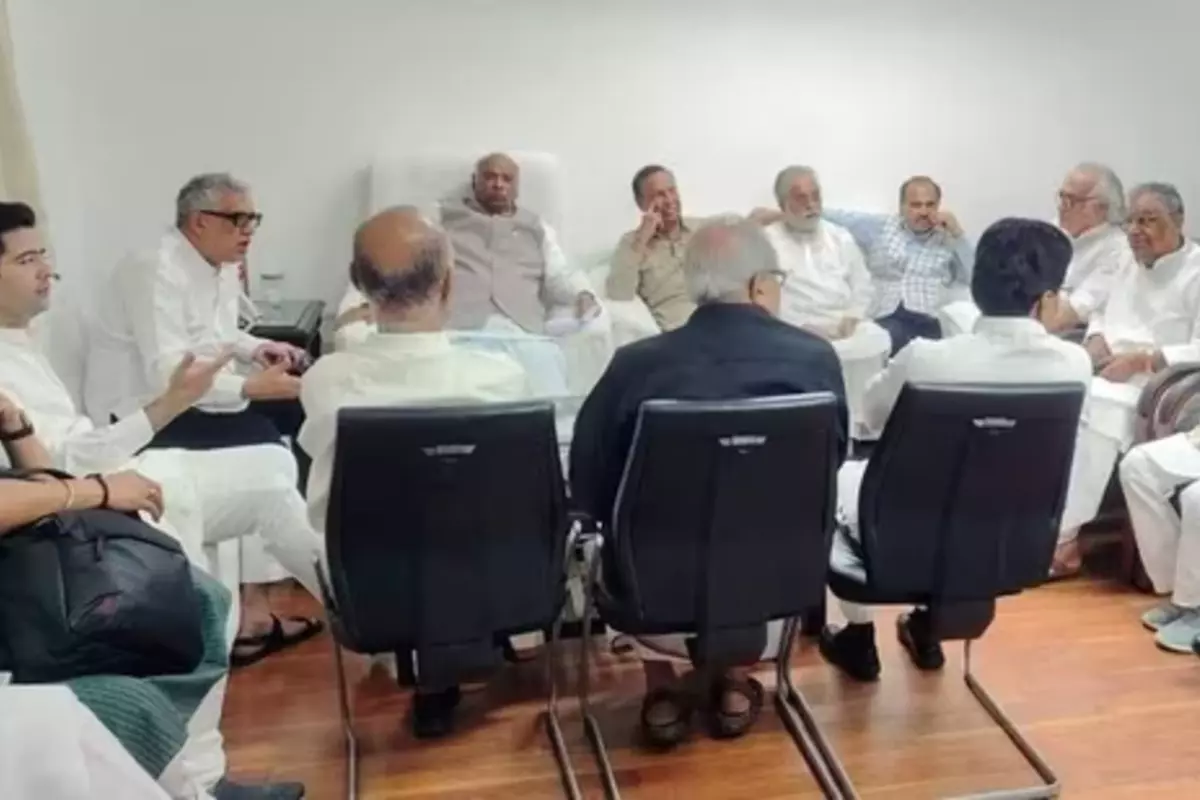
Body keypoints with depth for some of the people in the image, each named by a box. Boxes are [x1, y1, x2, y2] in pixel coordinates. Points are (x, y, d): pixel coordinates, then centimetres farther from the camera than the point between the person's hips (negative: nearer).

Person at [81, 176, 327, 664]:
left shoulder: (222, 268, 8)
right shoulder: (156, 272, -20)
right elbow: (167, 378, -28)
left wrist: (258, 349, 4)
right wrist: (251, 387, -34)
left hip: (185, 406, 9)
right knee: (267, 468, -19)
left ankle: (255, 611, -6)